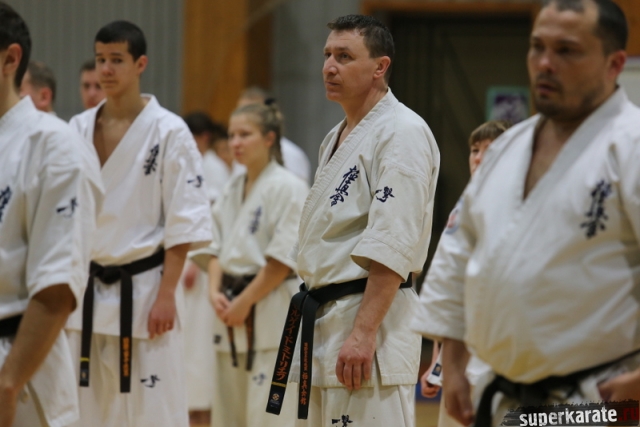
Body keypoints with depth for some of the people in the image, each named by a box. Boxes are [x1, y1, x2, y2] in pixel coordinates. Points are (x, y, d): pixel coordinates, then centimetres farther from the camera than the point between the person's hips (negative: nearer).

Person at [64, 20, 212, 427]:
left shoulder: (168, 131, -7)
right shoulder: (79, 129, 7)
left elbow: (184, 222, -8)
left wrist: (165, 294, -13)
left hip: (144, 291, -5)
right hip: (87, 292, 5)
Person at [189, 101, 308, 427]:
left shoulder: (288, 189, -10)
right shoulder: (232, 191, 13)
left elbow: (283, 259, -14)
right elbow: (216, 247, 13)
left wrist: (245, 302, -14)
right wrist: (215, 291, -5)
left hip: (271, 313, -8)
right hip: (230, 313, 8)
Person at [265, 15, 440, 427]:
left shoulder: (402, 133, -13)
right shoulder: (339, 137, 18)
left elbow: (392, 250, -21)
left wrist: (363, 333, -25)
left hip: (370, 318, -10)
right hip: (324, 321, 10)